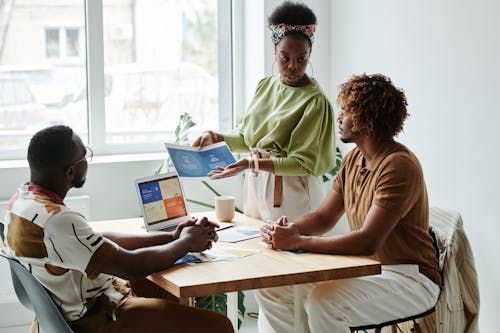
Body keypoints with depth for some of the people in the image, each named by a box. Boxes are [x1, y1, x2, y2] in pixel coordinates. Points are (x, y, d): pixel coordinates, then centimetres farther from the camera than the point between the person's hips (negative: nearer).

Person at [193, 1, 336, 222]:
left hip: (290, 195, -6)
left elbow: (305, 164, -15)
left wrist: (252, 164, -23)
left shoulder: (315, 101, -14)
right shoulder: (265, 85, 6)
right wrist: (216, 138, -4)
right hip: (256, 187, 6)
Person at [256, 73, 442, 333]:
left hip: (408, 279, -9)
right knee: (270, 288, -3)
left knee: (323, 302, -33)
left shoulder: (399, 165, -22)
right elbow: (324, 217, 9)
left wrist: (297, 242, -26)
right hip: (364, 269, 9)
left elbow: (368, 241, -29)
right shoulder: (353, 158, 8)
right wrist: (289, 230, -13)